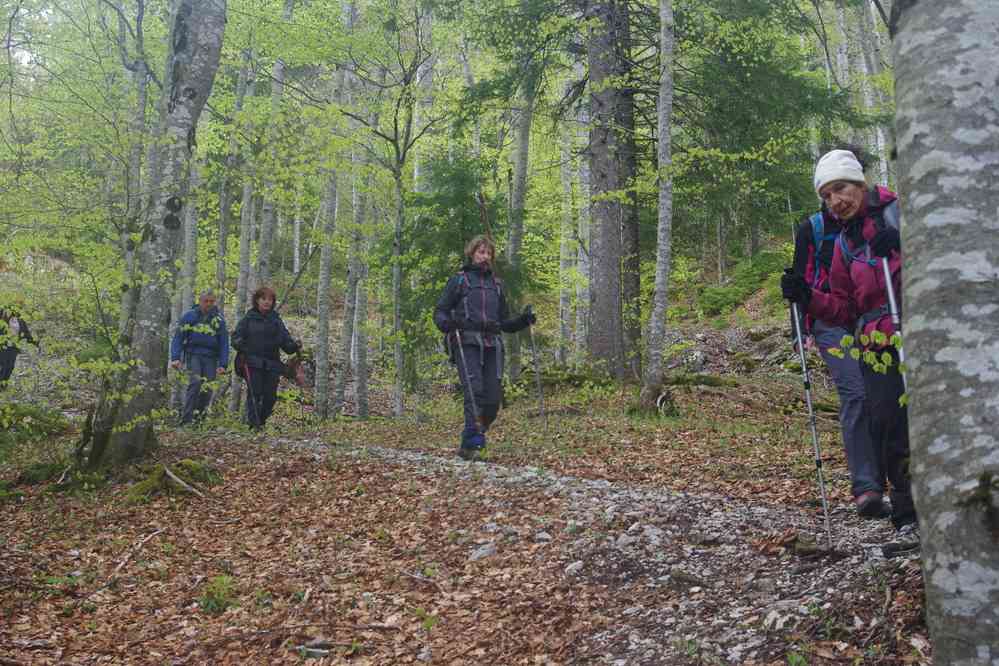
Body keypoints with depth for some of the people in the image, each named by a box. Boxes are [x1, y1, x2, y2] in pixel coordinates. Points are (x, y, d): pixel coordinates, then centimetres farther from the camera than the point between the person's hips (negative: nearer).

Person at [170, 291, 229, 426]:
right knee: (195, 383, -20)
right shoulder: (189, 316, 1)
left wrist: (223, 364, -2)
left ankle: (198, 418, 13)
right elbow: (178, 338, 1)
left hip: (210, 358, 3)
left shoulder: (219, 319, 7)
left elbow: (224, 343, 7)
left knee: (208, 389, -3)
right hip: (193, 355, -2)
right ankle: (186, 419, -18)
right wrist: (175, 358, -10)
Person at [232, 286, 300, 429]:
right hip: (252, 362, -3)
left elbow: (285, 339, 6)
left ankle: (261, 420, 18)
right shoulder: (249, 318, 6)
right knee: (255, 393, -11)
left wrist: (294, 346, -14)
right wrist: (239, 343, -18)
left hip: (272, 363, 3)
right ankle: (254, 422, -9)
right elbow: (236, 335, 4)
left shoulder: (276, 320, 13)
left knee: (270, 396, 2)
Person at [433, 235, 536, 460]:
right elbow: (439, 312, 6)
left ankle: (471, 443, 10)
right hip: (466, 344, -4)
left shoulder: (496, 284, 24)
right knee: (474, 391, -21)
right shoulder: (458, 280, 11)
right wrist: (448, 322, -17)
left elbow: (505, 322, 27)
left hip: (492, 346, 4)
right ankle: (471, 444, -22)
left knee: (492, 400, -5)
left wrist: (523, 321, 8)